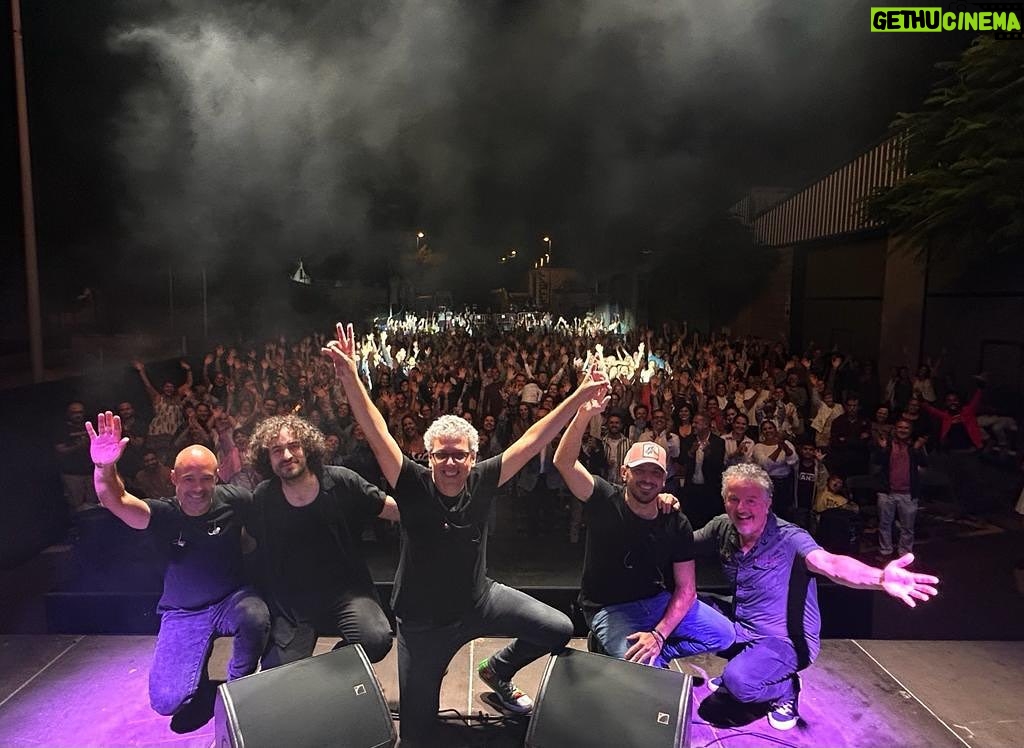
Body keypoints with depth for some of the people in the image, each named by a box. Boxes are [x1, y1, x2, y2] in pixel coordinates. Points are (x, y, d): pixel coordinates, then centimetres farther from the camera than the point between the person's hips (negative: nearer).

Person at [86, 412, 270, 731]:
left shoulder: (232, 500, -16)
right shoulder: (163, 513, -16)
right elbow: (114, 500, -33)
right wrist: (104, 467, -52)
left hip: (232, 598, -1)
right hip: (183, 612, 1)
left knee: (256, 618, -35)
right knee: (166, 701, -9)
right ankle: (205, 691, 27)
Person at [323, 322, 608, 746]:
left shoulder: (481, 482, -12)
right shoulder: (414, 486, -20)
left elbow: (532, 441, -14)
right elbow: (378, 436, -32)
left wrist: (580, 396, -18)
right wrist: (350, 377, -45)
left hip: (480, 599, 3)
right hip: (423, 622, -3)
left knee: (559, 630, 3)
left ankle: (497, 671, 28)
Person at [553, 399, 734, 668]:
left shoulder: (676, 523, -7)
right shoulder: (606, 502, -15)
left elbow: (686, 587, -6)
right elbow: (564, 462, -31)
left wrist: (658, 635, -20)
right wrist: (583, 415, -48)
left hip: (658, 601, 4)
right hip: (609, 608, -4)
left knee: (722, 633, -11)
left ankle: (655, 655, 4)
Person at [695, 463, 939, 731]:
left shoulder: (788, 538, -23)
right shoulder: (722, 528, -7)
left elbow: (830, 564, -41)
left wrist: (880, 578, -61)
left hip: (785, 641, -7)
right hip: (740, 628, 7)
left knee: (739, 682, -31)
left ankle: (785, 690, 5)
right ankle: (744, 663, 13)